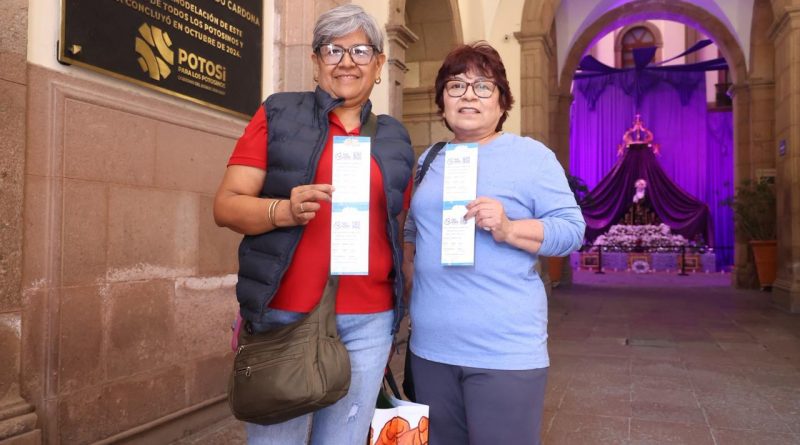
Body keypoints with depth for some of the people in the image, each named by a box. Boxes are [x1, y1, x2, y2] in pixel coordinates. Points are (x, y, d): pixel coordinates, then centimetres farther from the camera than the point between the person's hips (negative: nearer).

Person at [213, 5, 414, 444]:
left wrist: (402, 314, 11)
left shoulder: (394, 138, 12)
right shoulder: (278, 114, 2)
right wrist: (285, 210, -22)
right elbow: (226, 205, -2)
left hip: (369, 322, 3)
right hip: (285, 315, -3)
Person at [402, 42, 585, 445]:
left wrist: (508, 229, -21)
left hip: (505, 350, -5)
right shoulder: (428, 160, 14)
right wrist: (409, 266, 11)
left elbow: (572, 229, -7)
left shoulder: (532, 155, -3)